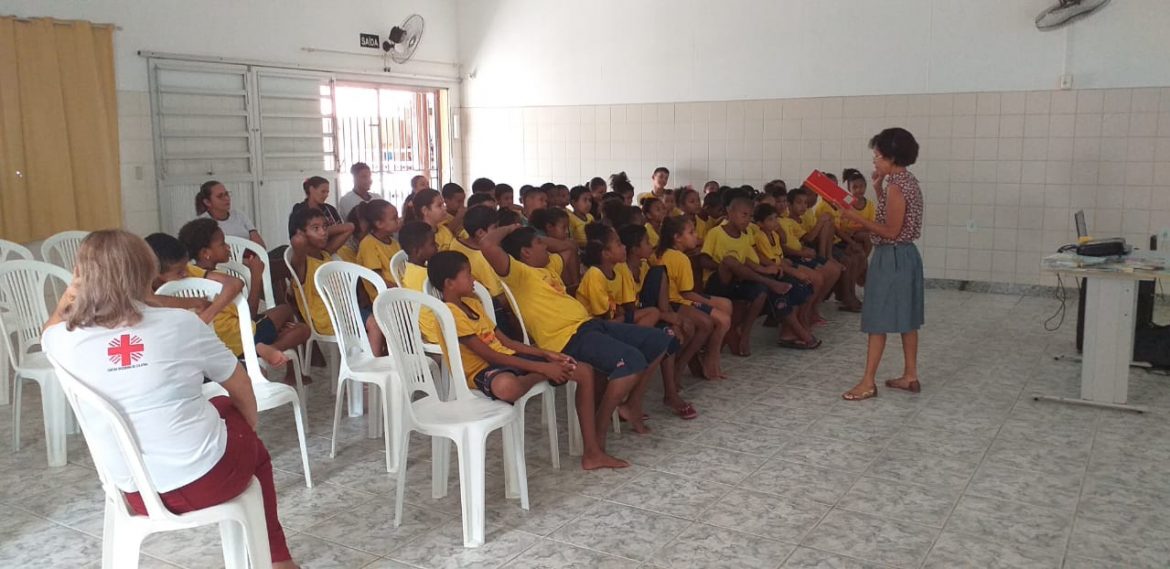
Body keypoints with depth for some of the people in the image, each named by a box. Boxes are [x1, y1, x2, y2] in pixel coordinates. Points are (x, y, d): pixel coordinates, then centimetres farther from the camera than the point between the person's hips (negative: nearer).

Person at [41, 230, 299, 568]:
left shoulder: (64, 341, -7)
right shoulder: (180, 323, -14)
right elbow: (241, 389, 2)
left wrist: (66, 300, 4)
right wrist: (249, 427, 21)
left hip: (139, 496, 4)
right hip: (207, 479, -3)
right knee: (253, 446, 31)